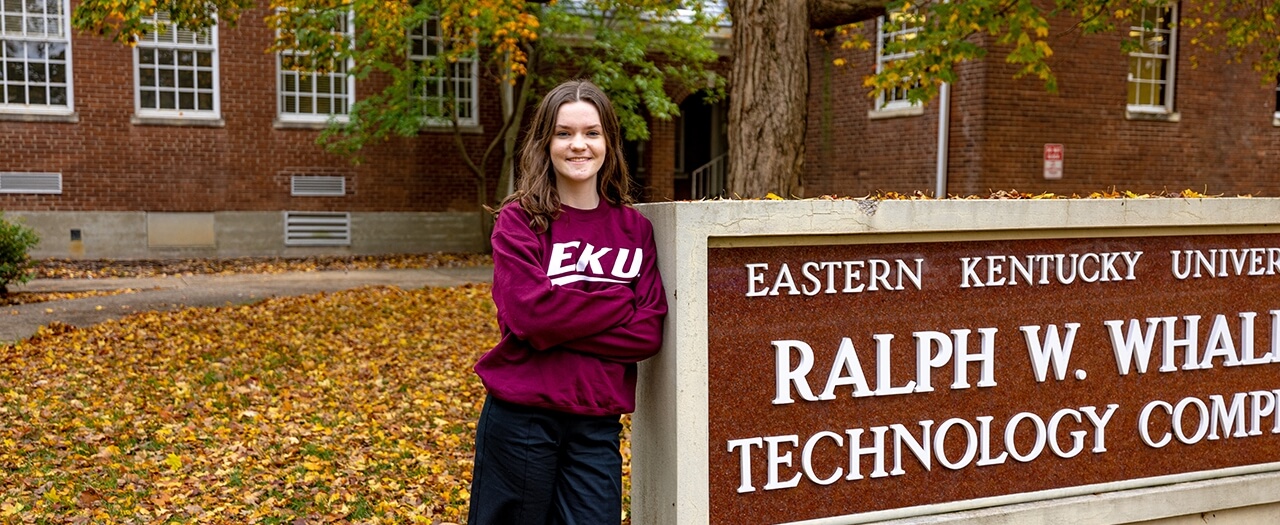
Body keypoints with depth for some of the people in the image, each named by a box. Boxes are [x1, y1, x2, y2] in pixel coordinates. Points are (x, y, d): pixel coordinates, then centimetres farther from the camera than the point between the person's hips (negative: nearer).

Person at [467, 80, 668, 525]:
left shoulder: (634, 228, 4)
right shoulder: (519, 220, -5)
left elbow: (649, 332, -5)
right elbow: (528, 313, -19)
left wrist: (561, 325, -15)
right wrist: (620, 302, -11)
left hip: (598, 423, 3)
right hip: (522, 416, -2)